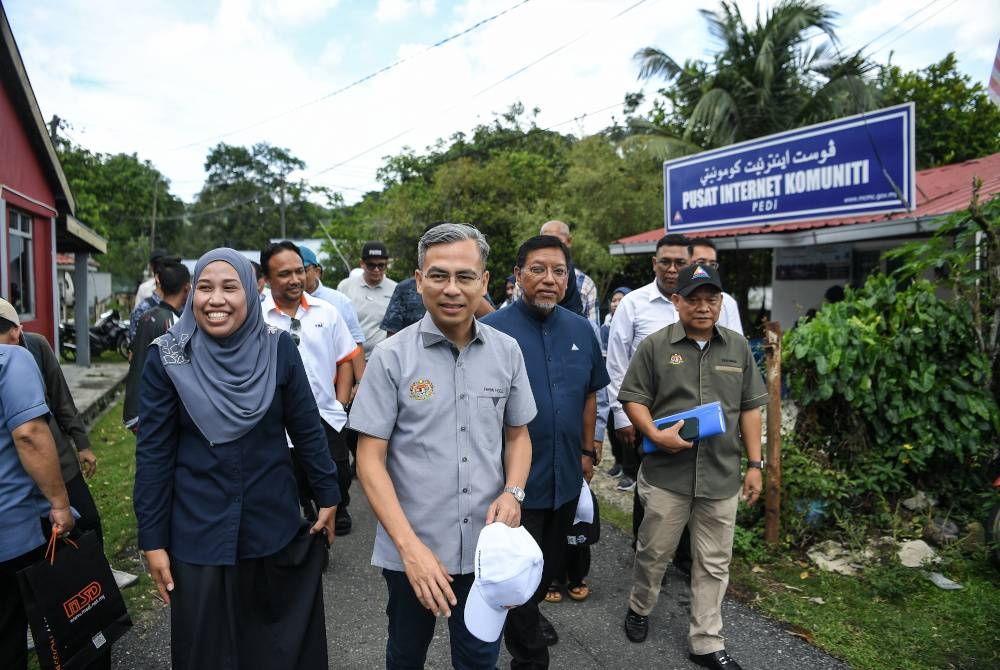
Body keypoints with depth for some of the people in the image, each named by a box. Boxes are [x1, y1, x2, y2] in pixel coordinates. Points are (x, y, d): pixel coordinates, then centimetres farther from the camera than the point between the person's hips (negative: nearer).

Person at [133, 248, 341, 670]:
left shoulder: (278, 348, -8)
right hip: (199, 535, 0)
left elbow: (307, 428, -1)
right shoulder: (167, 358, -10)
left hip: (275, 528, 1)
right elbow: (153, 454, -6)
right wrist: (152, 539, -4)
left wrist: (328, 495, 3)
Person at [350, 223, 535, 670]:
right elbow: (370, 460, -10)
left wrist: (512, 494, -9)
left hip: (486, 546, 1)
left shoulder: (507, 352, -2)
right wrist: (409, 546, -18)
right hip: (410, 549, -1)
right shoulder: (392, 356, -11)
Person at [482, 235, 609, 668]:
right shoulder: (492, 330, -14)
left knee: (552, 565, 24)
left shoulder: (581, 330, 2)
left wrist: (587, 452, 13)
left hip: (566, 475, 6)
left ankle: (527, 616, 52)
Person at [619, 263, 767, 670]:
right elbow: (633, 398, 0)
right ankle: (639, 608, 38)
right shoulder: (655, 346, -2)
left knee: (714, 564, 11)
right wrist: (656, 435, -16)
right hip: (666, 473, -2)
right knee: (654, 551, 12)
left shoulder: (738, 347, 7)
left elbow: (750, 408, 10)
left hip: (723, 476, 3)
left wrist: (755, 464, 7)